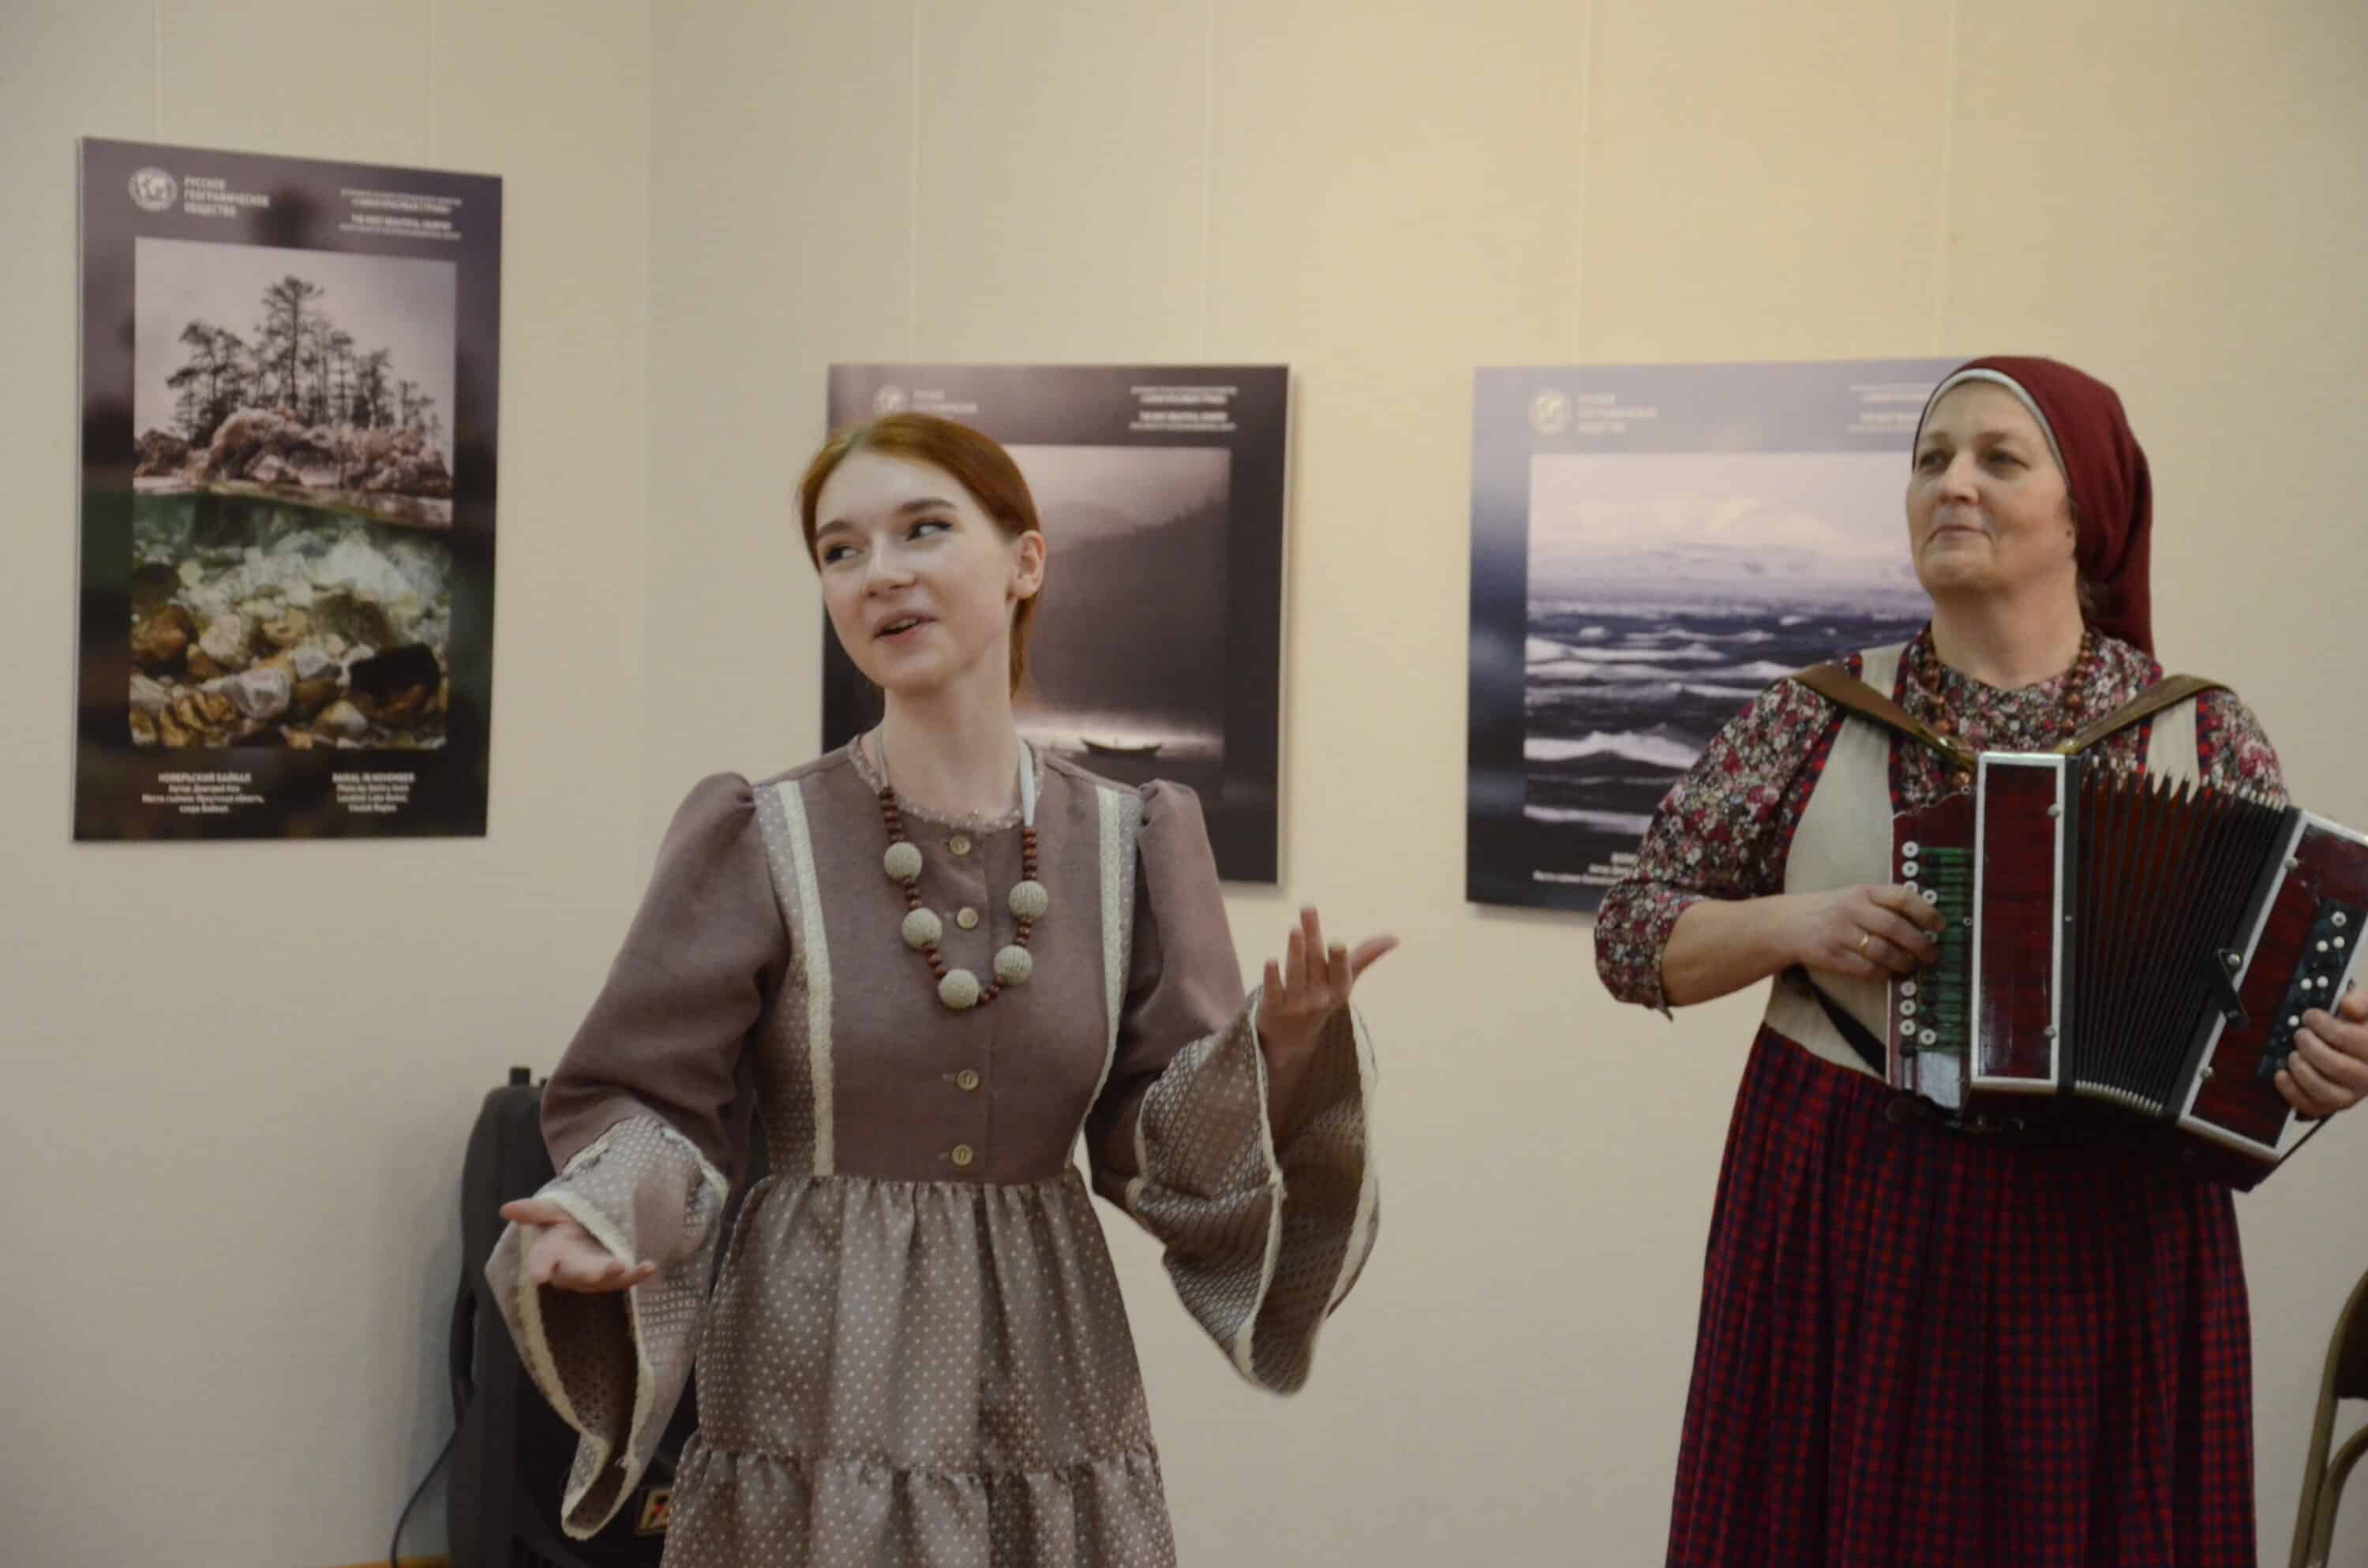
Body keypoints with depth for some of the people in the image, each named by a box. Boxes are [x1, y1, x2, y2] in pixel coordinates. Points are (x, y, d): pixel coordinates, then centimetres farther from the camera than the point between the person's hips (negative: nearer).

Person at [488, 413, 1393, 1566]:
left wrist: (1272, 1051, -17)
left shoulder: (1130, 840, 1)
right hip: (821, 1401, -3)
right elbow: (653, 1102, -5)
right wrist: (593, 1218, -24)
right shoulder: (759, 838, -6)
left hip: (1050, 1392, 3)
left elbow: (1159, 1146, 1)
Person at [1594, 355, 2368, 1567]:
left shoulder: (2206, 736, 3)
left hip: (2109, 1248, 0)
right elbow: (1633, 935, 3)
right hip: (1841, 1236, 0)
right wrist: (1798, 924, -13)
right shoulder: (1814, 720, 2)